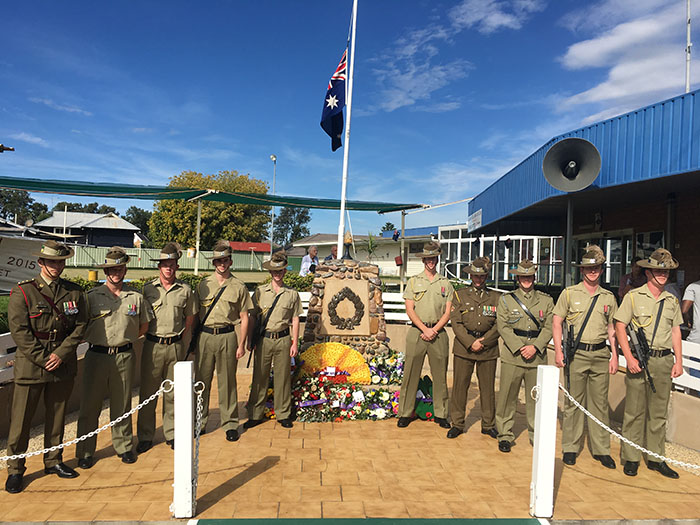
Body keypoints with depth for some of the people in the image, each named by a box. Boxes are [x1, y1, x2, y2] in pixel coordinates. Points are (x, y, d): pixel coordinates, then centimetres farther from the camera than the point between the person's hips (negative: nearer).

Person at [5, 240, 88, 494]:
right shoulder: (22, 292, -7)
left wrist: (60, 354, -9)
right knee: (20, 419, 3)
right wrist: (43, 358, -13)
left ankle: (53, 461, 31)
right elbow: (19, 332, -9)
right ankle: (15, 470, 20)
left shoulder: (75, 293, 3)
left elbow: (79, 327, 2)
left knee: (57, 415, 15)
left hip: (63, 363, 3)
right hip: (30, 363, -3)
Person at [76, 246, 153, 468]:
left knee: (122, 404, 11)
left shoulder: (136, 296, 3)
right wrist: (100, 341, 1)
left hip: (124, 356, 1)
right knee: (90, 405, 5)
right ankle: (85, 452, 20)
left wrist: (124, 340, 7)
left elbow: (143, 326, 14)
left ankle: (124, 446, 26)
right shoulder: (92, 296, 0)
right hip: (96, 356, -1)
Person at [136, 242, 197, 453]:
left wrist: (178, 338, 6)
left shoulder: (185, 290, 4)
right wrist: (147, 335, 3)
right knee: (147, 392, 4)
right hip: (152, 345, -1)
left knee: (172, 393, 8)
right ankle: (145, 437, 17)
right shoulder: (148, 289, 1)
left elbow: (190, 318, 13)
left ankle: (171, 434, 20)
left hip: (175, 346, 1)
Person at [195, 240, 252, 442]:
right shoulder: (203, 285, 9)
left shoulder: (238, 287, 3)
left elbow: (244, 317, 4)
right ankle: (200, 422, 21)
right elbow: (195, 313, 12)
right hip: (205, 336, 2)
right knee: (202, 380, 7)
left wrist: (242, 344, -2)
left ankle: (230, 423, 16)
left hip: (227, 337, -2)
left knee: (227, 382, 4)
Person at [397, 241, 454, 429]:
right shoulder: (414, 281, 7)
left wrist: (434, 330, -8)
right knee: (410, 374, 0)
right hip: (417, 331, -1)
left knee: (440, 375, 6)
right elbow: (409, 310, 0)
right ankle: (405, 413, 11)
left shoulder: (445, 283, 10)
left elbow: (448, 312, 5)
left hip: (439, 333, 1)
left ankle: (441, 414, 18)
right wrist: (425, 329, -10)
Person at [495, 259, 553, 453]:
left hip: (537, 356, 1)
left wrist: (535, 347, -10)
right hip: (512, 356, -1)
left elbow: (549, 327, 4)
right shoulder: (506, 299, 6)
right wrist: (519, 348, -12)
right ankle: (505, 435, 16)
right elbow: (503, 327, -2)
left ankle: (536, 435, 24)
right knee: (507, 397, 2)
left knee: (536, 398, 7)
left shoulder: (546, 300, 10)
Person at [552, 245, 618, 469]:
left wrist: (614, 355, 8)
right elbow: (557, 322, 0)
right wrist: (558, 350, -8)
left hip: (600, 355, 3)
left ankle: (601, 449, 19)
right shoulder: (569, 293, 1)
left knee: (600, 403, 8)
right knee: (573, 402, 3)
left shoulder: (608, 297, 11)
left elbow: (612, 328, 16)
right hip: (577, 354, -3)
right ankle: (570, 447, 14)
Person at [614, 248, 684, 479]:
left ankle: (656, 458, 23)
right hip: (639, 360, -4)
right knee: (634, 412, 1)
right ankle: (630, 458, 11)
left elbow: (676, 331, 15)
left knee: (659, 412, 11)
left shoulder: (672, 300, 12)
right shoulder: (633, 297, -2)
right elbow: (619, 327, -5)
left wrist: (678, 361, 7)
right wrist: (629, 357, -12)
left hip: (664, 360, 4)